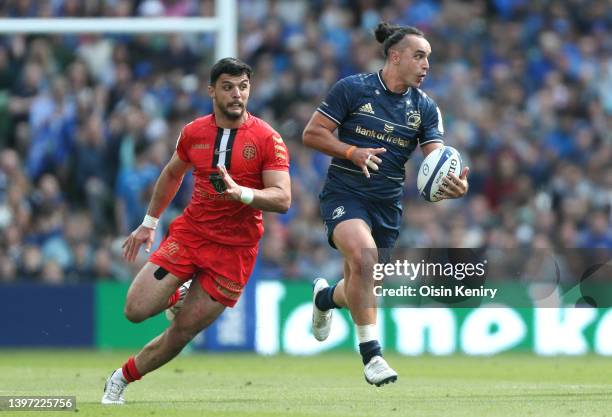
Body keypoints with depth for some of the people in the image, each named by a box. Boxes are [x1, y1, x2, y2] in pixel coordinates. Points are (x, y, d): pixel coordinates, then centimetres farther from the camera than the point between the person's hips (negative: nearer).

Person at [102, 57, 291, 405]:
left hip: (234, 249, -3)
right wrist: (149, 223, 23)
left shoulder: (267, 139, -8)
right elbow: (172, 174, 22)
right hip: (189, 233, 3)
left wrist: (241, 193, -31)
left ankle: (121, 380, 18)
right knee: (136, 310, -11)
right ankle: (180, 297, 22)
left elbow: (282, 199, -14)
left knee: (182, 333, -2)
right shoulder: (194, 132, 3)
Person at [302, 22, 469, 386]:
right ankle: (371, 352, -26)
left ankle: (326, 297, 51)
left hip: (388, 205, 5)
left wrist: (455, 184, -31)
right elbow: (312, 133, -6)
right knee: (364, 253, -32)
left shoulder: (425, 108, 1)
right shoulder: (353, 89, -8)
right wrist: (353, 152, -21)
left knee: (360, 288, 11)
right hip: (345, 195, -5)